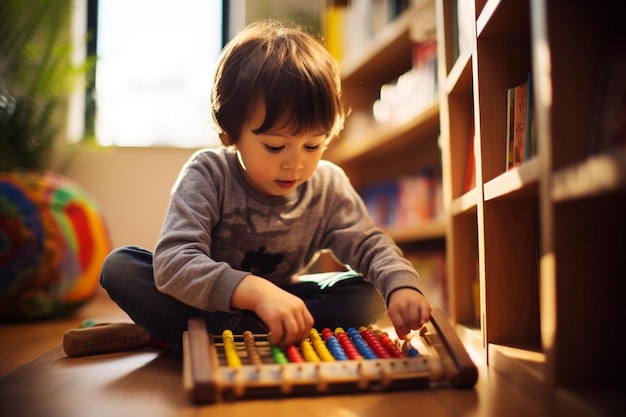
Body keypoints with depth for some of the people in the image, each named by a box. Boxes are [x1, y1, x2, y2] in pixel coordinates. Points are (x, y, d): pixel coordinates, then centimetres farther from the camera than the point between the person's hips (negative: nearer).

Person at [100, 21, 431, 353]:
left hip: (280, 301, 3)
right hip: (209, 299, -2)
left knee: (366, 297, -21)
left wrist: (401, 285, -34)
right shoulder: (207, 176, -24)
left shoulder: (328, 187, -12)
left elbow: (369, 245, -10)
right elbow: (172, 262, -35)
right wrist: (255, 290, -52)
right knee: (120, 266, -23)